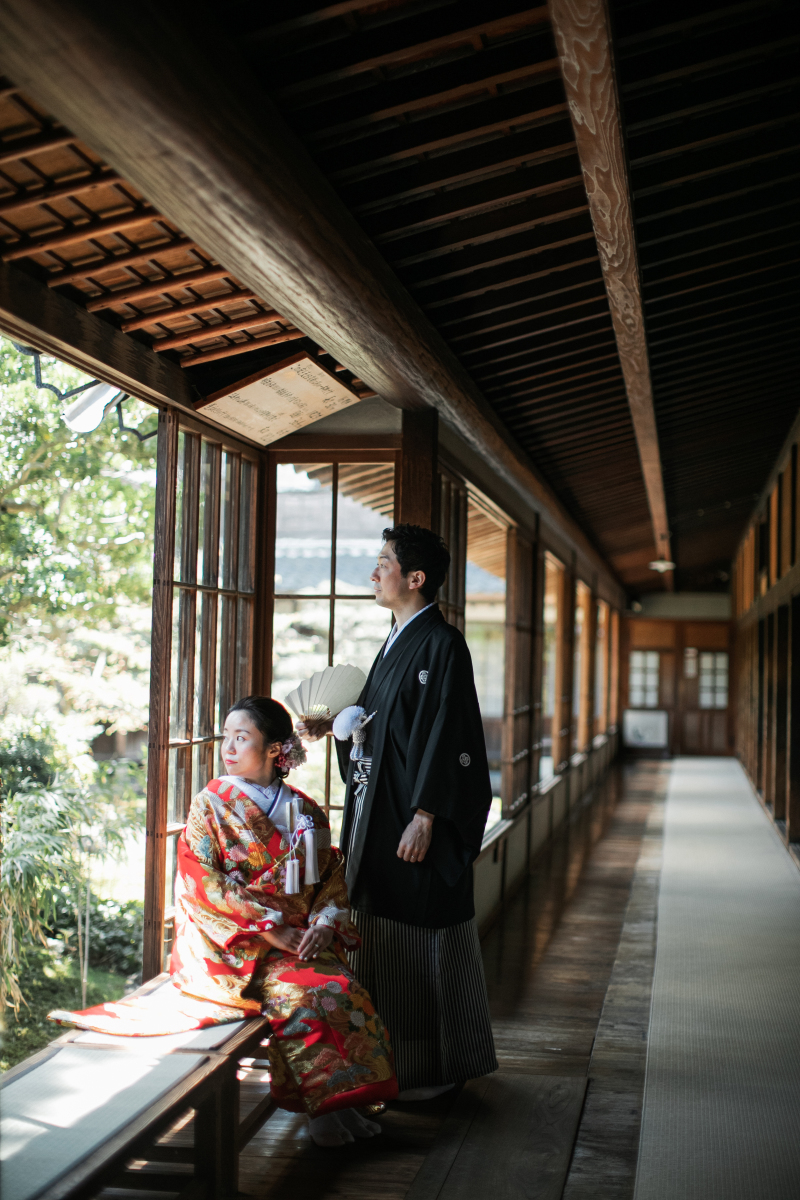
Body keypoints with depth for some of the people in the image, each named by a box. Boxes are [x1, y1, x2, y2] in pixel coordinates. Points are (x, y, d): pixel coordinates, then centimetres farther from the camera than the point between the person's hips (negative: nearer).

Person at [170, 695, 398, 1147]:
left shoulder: (306, 812, 12)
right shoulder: (211, 805, 0)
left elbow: (332, 877, 12)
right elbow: (201, 884, -9)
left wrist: (324, 923, -11)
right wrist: (271, 928, -16)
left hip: (299, 937, 4)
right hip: (231, 947, -3)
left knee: (345, 988, -24)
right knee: (299, 994, -29)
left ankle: (343, 1099, -17)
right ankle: (323, 1102, -18)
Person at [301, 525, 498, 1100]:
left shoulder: (441, 644, -14)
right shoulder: (399, 640, 14)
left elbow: (445, 735, -19)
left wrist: (424, 817, -21)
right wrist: (334, 725, 10)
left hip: (416, 816, -9)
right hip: (379, 814, 9)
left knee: (421, 939, -1)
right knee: (386, 933, 14)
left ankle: (430, 1068, 11)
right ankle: (397, 1057, 25)